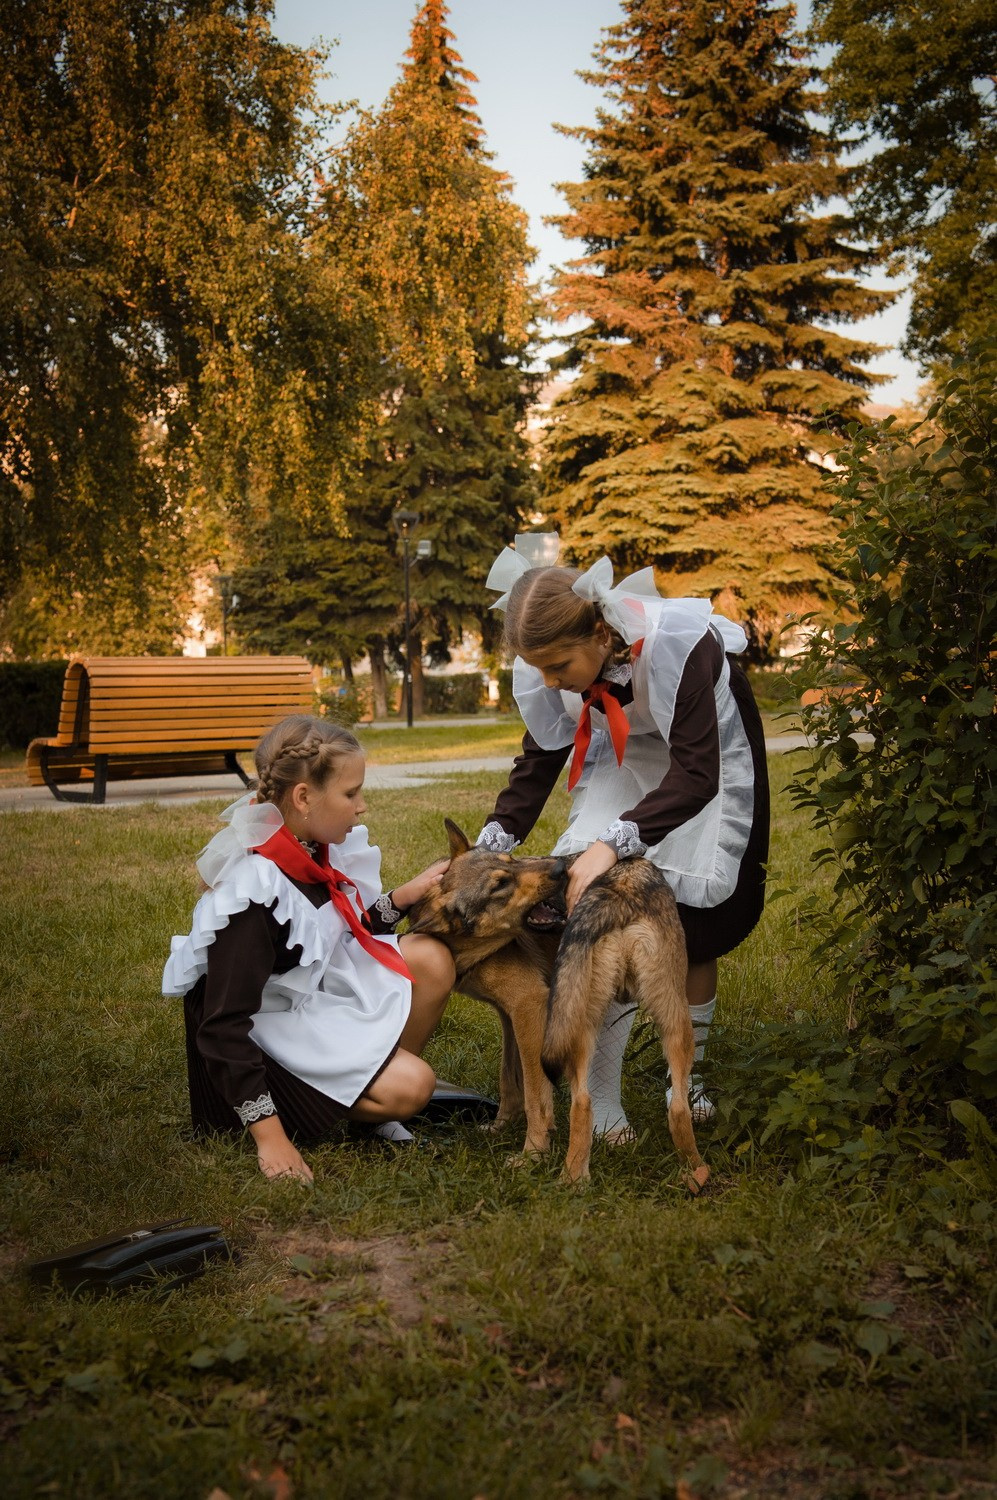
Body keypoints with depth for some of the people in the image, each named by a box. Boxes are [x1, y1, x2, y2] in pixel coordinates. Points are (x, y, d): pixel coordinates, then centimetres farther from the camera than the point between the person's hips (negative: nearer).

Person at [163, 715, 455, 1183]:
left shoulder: (311, 851, -5)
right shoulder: (253, 893, -30)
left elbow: (338, 940, 12)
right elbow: (222, 1028, -28)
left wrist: (404, 896, -3)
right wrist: (270, 1138, -28)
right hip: (257, 1048, -8)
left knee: (430, 960, -6)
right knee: (408, 1088, -21)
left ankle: (377, 1079, 9)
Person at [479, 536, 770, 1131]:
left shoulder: (677, 645, -40)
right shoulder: (556, 661, -23)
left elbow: (696, 776, -43)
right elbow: (540, 759, -10)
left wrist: (616, 842, -54)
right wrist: (493, 846, -21)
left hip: (709, 753, -3)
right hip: (628, 756, 3)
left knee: (693, 920, -2)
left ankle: (687, 1075, 18)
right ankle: (601, 1096, -4)